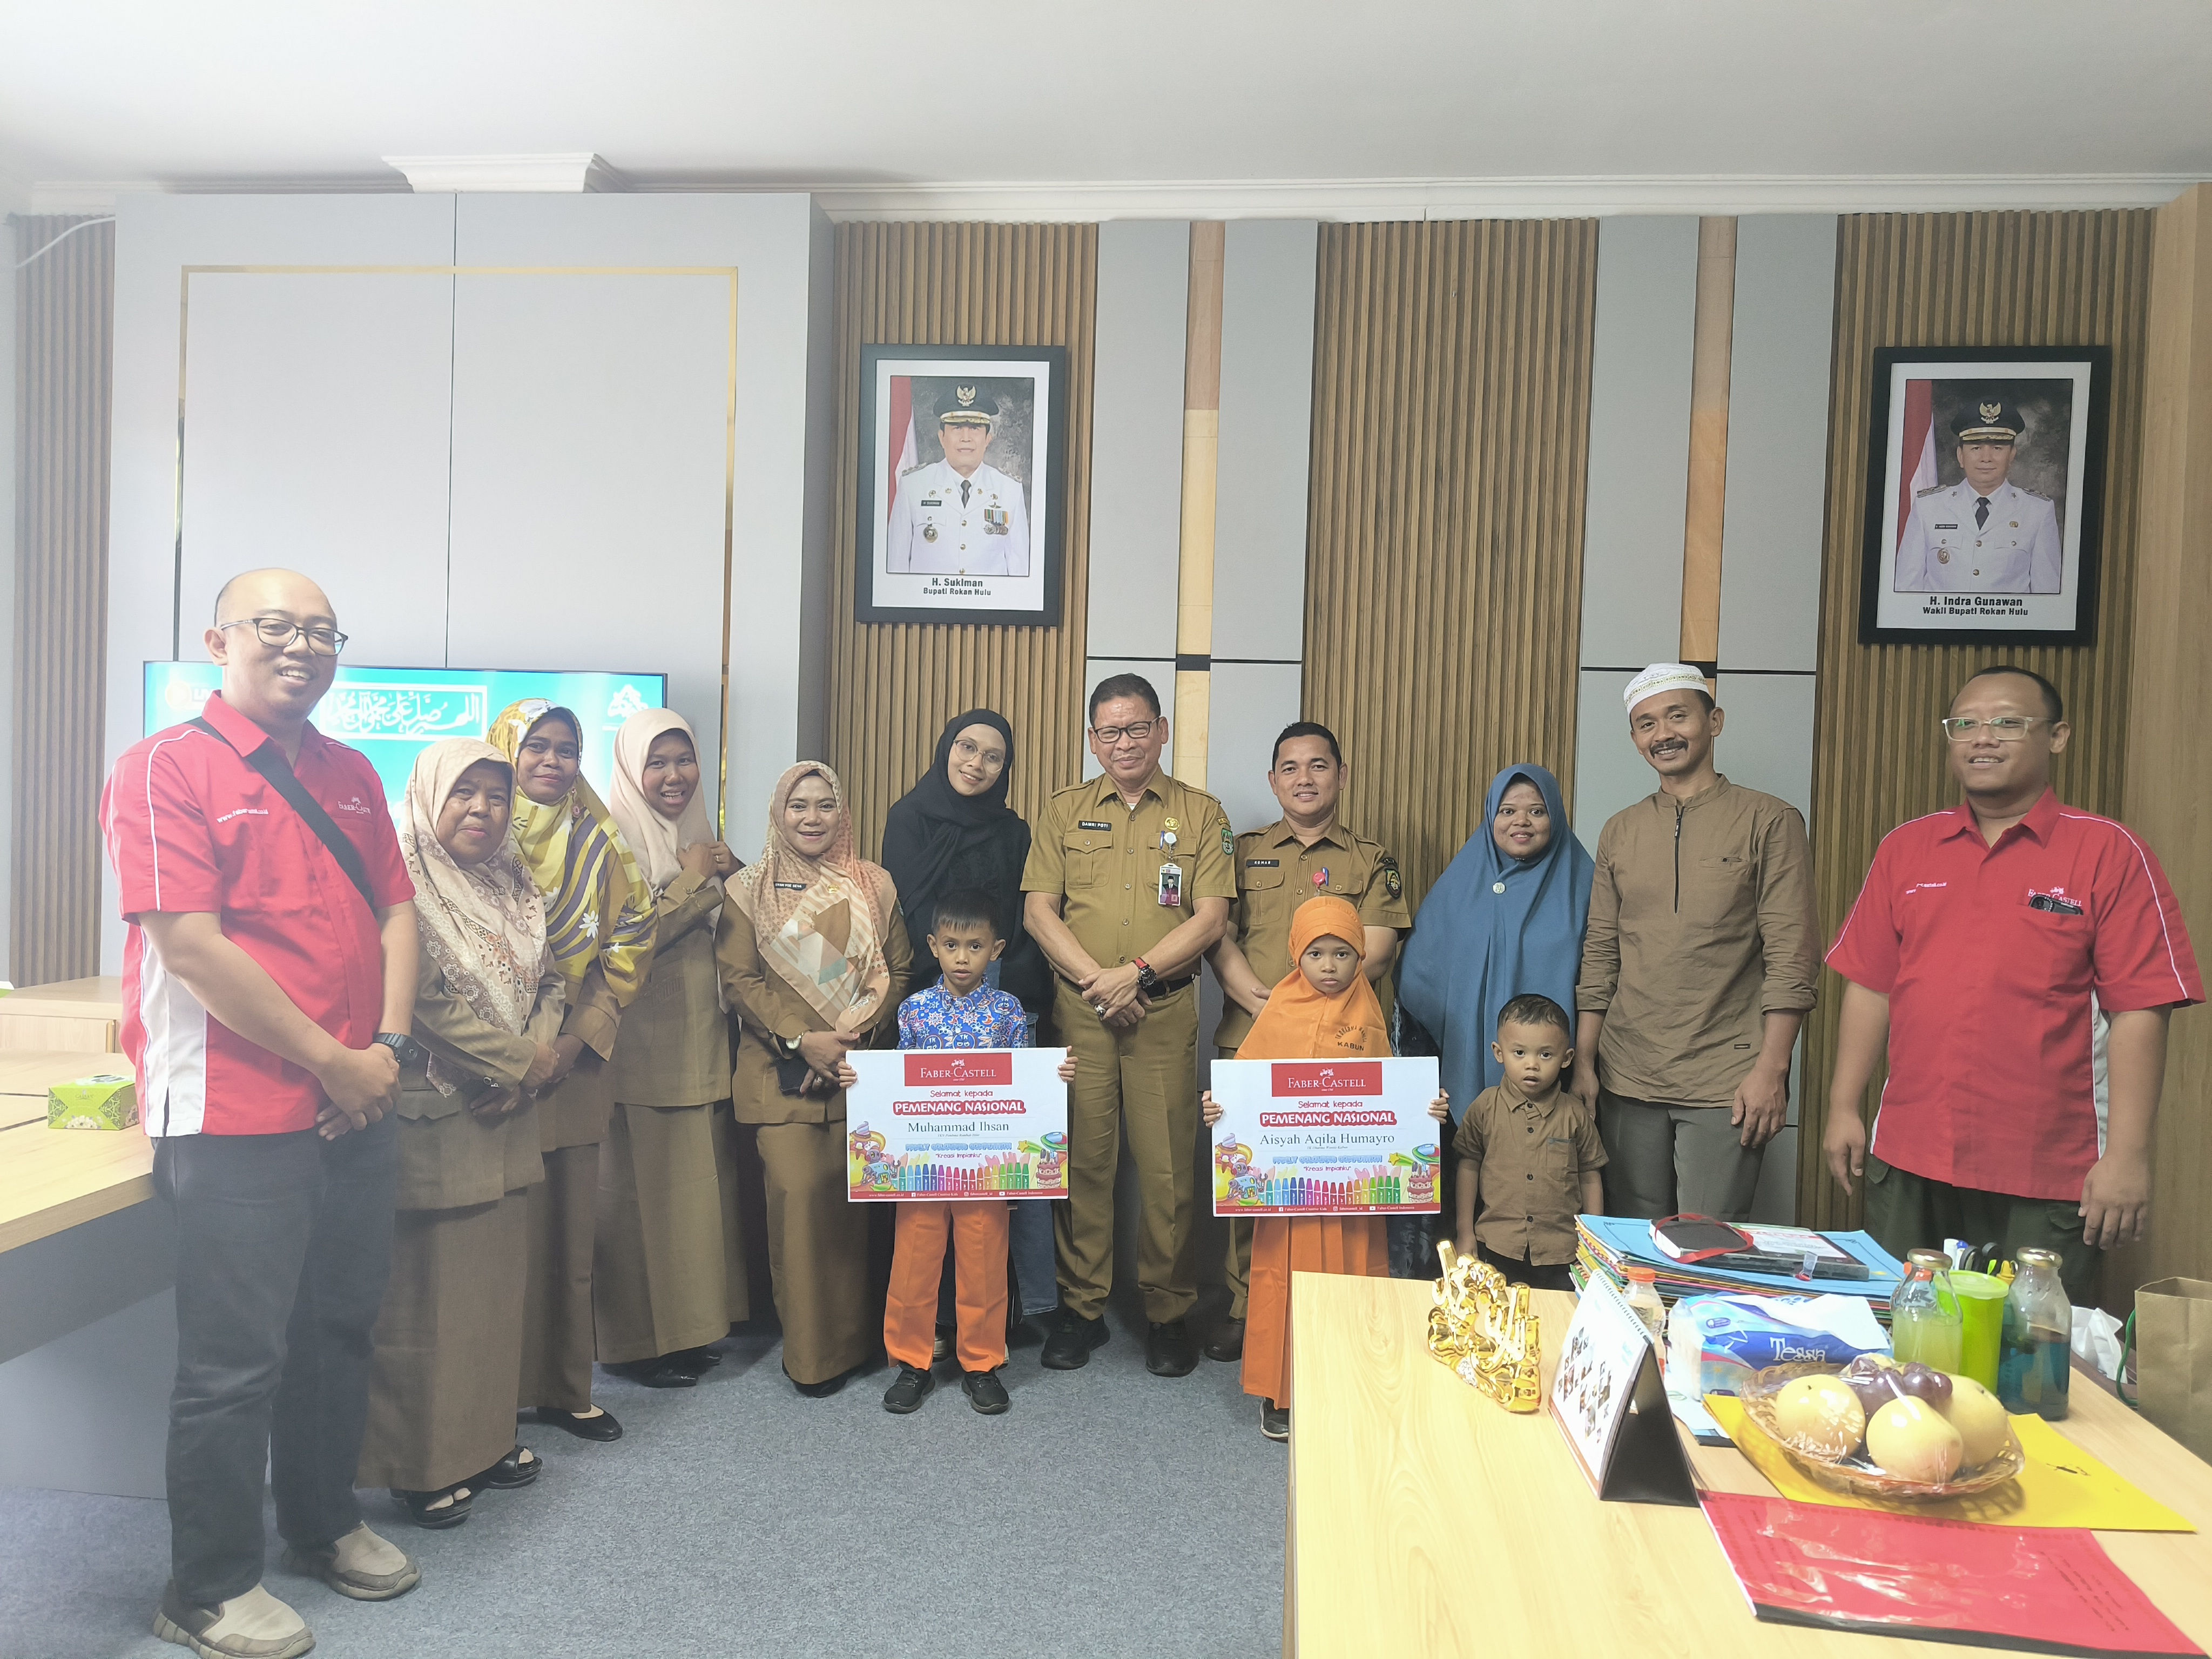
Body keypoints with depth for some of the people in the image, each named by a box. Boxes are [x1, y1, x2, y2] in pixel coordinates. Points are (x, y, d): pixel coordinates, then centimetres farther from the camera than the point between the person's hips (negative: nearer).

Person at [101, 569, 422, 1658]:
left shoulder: (351, 776, 12)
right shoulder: (165, 767, -9)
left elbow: (395, 912, 11)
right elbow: (190, 945, -16)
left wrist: (387, 1047, -3)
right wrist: (331, 1061, -14)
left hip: (355, 1109, 7)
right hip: (235, 1119, -6)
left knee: (339, 1331, 18)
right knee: (236, 1360, 4)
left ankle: (324, 1525, 38)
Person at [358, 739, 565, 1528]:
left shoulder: (515, 888, 12)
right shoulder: (405, 885, -11)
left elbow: (550, 982, 13)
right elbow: (429, 1000, -19)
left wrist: (533, 1059, -4)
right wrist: (519, 1061, -12)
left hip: (507, 1118, 7)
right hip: (434, 1116, -7)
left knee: (500, 1278, 14)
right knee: (429, 1290, 1)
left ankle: (487, 1435, 28)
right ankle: (422, 1464, 14)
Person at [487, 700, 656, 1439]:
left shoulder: (598, 842, 9)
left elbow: (632, 936, 6)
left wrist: (582, 1033, -4)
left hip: (577, 1060, 3)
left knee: (571, 1227, 8)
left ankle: (566, 1387, 20)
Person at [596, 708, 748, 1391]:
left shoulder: (699, 833, 14)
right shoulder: (614, 838, -8)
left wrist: (730, 871, 0)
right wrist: (694, 879, -11)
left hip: (701, 1035, 7)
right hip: (641, 1039, -7)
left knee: (700, 1178, 10)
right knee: (643, 1185, -2)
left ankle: (690, 1323, 23)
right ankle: (640, 1339, 11)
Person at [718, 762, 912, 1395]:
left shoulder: (875, 885, 9)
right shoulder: (748, 890, 5)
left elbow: (899, 971, 7)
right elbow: (738, 978, -2)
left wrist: (860, 1034, -8)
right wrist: (801, 1040, -13)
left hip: (863, 1068, 2)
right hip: (782, 1073, -1)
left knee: (854, 1195, 0)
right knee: (797, 1191, -9)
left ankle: (853, 1336, 17)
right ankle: (809, 1351, 5)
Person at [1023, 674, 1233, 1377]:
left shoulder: (1201, 814, 6)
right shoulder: (1065, 812, 10)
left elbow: (1210, 918, -1)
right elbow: (1039, 911, 4)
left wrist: (1136, 972, -12)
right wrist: (1096, 980, -9)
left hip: (1166, 1010, -1)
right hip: (1079, 1009, 1)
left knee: (1168, 1165, 0)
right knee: (1083, 1160, 5)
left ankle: (1169, 1312, 15)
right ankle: (1081, 1307, 19)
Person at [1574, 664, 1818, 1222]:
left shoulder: (1768, 821, 0)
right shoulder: (1620, 831, 12)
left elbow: (1791, 958, -5)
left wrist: (1771, 1069, -12)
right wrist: (1583, 1061, 7)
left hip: (1725, 1086, -4)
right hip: (1627, 1080, 4)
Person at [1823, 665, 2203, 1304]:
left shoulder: (2109, 852, -3)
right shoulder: (1904, 849, 9)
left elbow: (2139, 1013, -7)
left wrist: (2127, 1156, -12)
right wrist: (1844, 1107, 7)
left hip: (2047, 1179, -3)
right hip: (1907, 1163, 4)